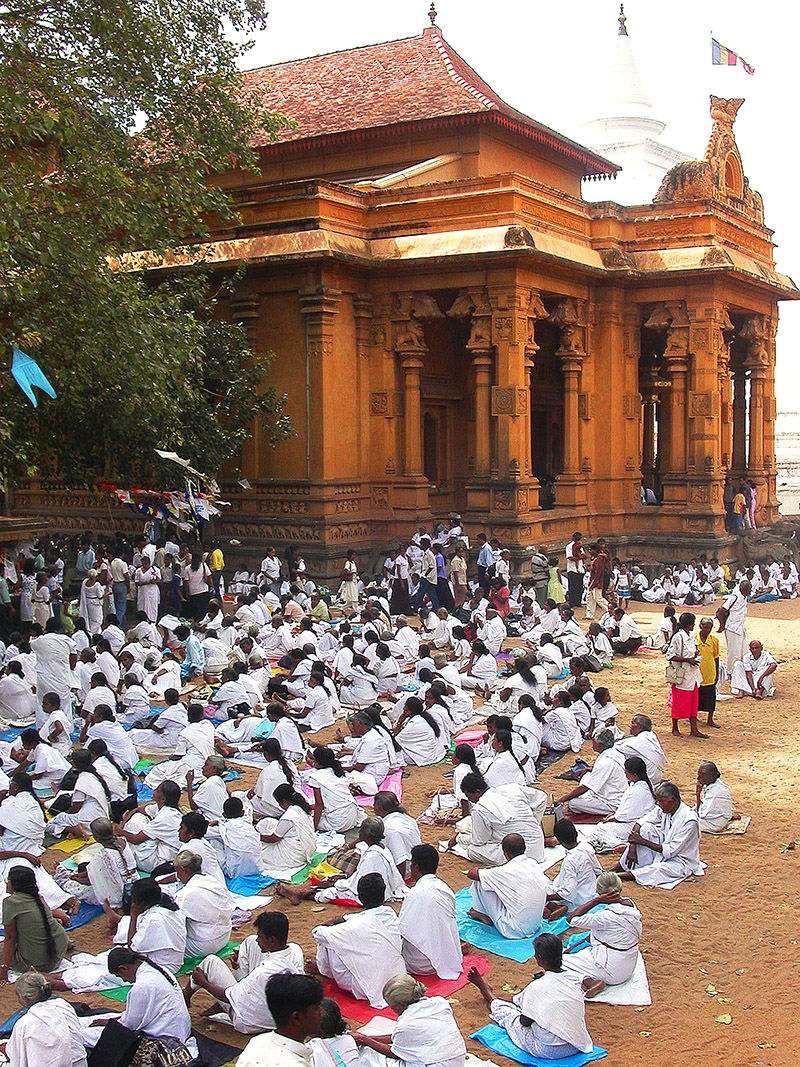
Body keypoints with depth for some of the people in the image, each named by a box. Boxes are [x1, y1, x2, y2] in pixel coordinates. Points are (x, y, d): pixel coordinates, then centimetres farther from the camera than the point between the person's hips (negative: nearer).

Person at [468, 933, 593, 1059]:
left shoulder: (536, 987, -21)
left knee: (504, 1011, 18)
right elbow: (582, 1015, 7)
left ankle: (488, 994, 53)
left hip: (547, 1051, -6)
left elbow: (524, 1022, -10)